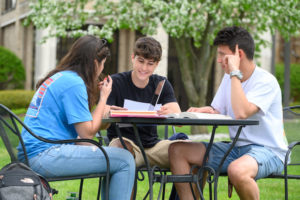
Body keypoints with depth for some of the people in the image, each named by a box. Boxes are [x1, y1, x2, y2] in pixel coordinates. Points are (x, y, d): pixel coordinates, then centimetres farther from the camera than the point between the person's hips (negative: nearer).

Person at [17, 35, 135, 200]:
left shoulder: (57, 77, 18)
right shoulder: (74, 83, -10)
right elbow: (87, 133, -11)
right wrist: (103, 98, -1)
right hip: (45, 154, -10)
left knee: (112, 160, 18)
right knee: (125, 161, -10)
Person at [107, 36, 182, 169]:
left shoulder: (162, 84, 7)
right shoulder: (116, 82, -3)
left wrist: (170, 112, -32)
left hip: (152, 144, 3)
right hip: (124, 141, -3)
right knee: (120, 146, -39)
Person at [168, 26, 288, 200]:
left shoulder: (266, 81, -16)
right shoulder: (229, 78, 10)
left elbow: (241, 113, -31)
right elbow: (217, 113, 12)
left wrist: (235, 73, -24)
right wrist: (205, 111, -12)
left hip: (268, 151, -8)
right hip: (236, 148, 8)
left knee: (237, 170, -41)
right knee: (177, 150, -2)